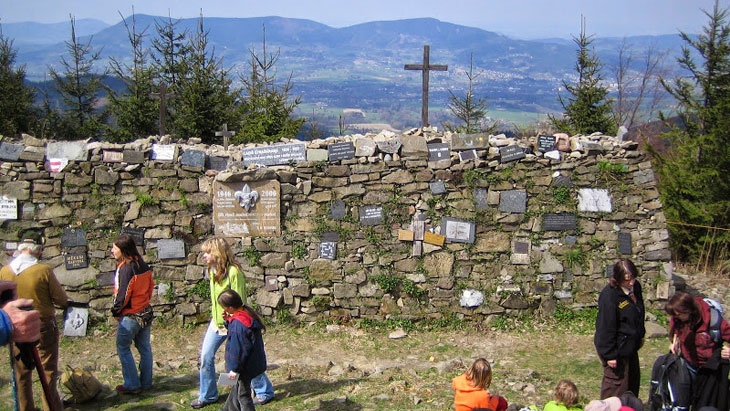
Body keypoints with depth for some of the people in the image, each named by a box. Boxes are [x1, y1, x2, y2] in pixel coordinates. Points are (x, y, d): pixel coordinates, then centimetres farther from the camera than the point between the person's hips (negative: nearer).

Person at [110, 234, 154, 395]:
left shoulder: (125, 268, -20)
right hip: (146, 312, 8)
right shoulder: (143, 265, 4)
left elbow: (122, 294, -19)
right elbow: (150, 286, 10)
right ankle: (146, 382, 22)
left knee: (123, 348, 5)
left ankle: (132, 385, 6)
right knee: (144, 348, 14)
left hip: (130, 315, -8)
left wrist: (115, 311, -4)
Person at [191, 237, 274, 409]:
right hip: (216, 321, 7)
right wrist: (215, 317, 16)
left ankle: (265, 392, 18)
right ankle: (207, 395, 20)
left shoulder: (233, 271, -21)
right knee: (206, 356, 5)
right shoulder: (212, 271, 4)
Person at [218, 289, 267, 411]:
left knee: (243, 394, 5)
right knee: (237, 387, 28)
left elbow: (238, 349, -26)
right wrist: (228, 320, 1)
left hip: (246, 366, -10)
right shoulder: (247, 313, -1)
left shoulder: (238, 323, -30)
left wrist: (234, 369, -17)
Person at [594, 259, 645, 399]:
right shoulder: (609, 295, -27)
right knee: (616, 384, 2)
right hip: (617, 348, -9)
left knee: (633, 381, 23)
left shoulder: (635, 287, -2)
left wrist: (641, 335, 20)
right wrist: (610, 354, -21)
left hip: (630, 345, 9)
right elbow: (606, 326, -24)